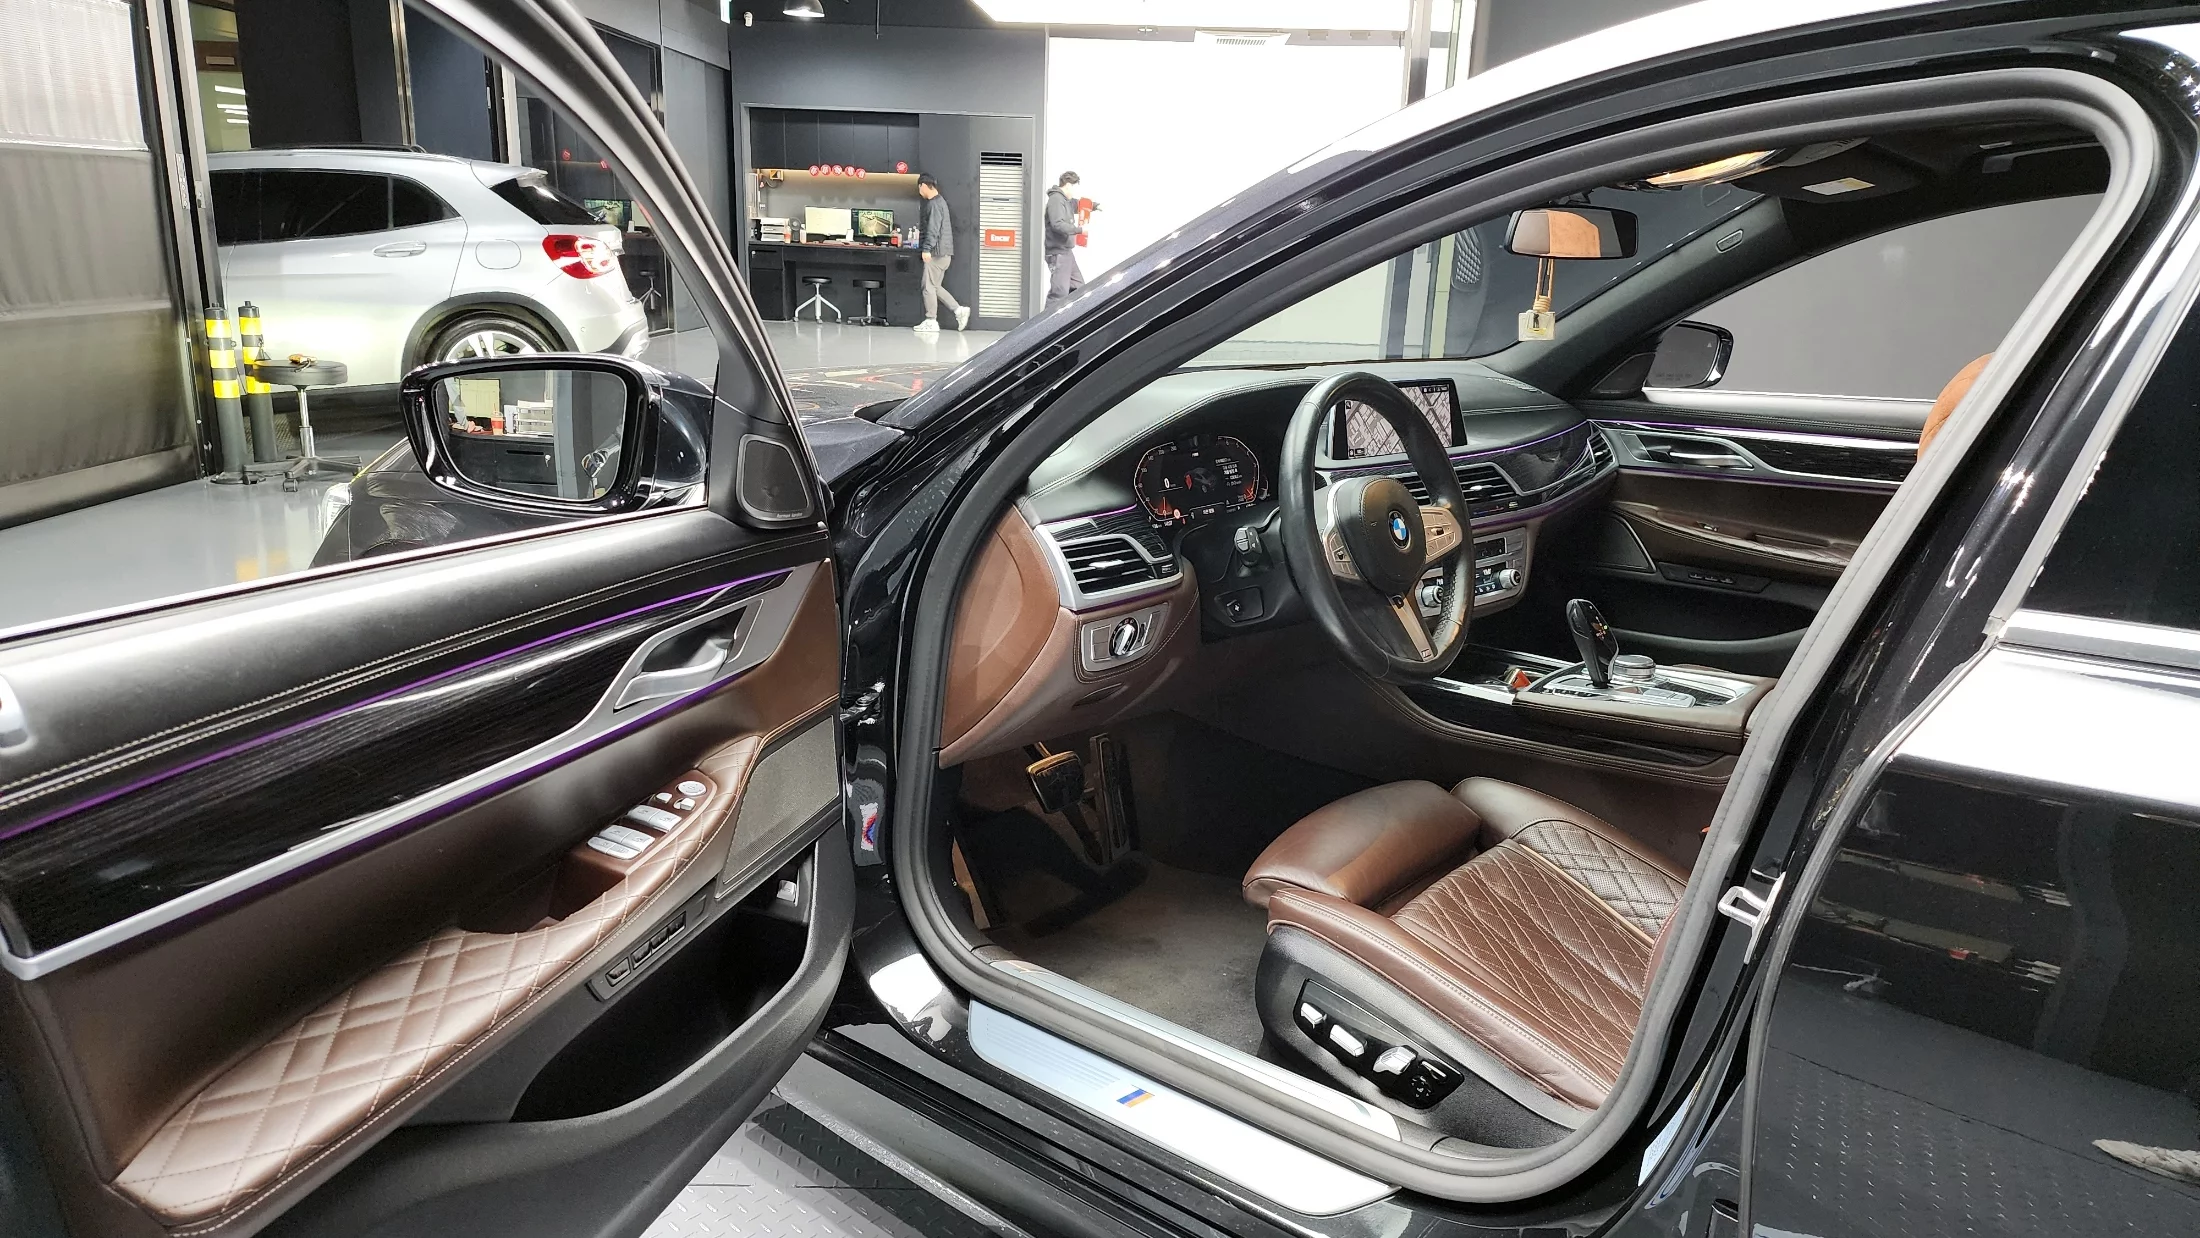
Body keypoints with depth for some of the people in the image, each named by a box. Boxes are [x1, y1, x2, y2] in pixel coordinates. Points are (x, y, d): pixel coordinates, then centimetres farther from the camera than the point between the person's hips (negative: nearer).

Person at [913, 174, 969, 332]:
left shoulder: (934, 204, -12)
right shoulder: (939, 202, 20)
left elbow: (933, 229, -21)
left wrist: (926, 249, -25)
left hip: (936, 252, -10)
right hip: (942, 253, 10)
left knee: (929, 286, -4)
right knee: (935, 286, 12)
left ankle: (931, 321, 0)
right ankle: (959, 310, 7)